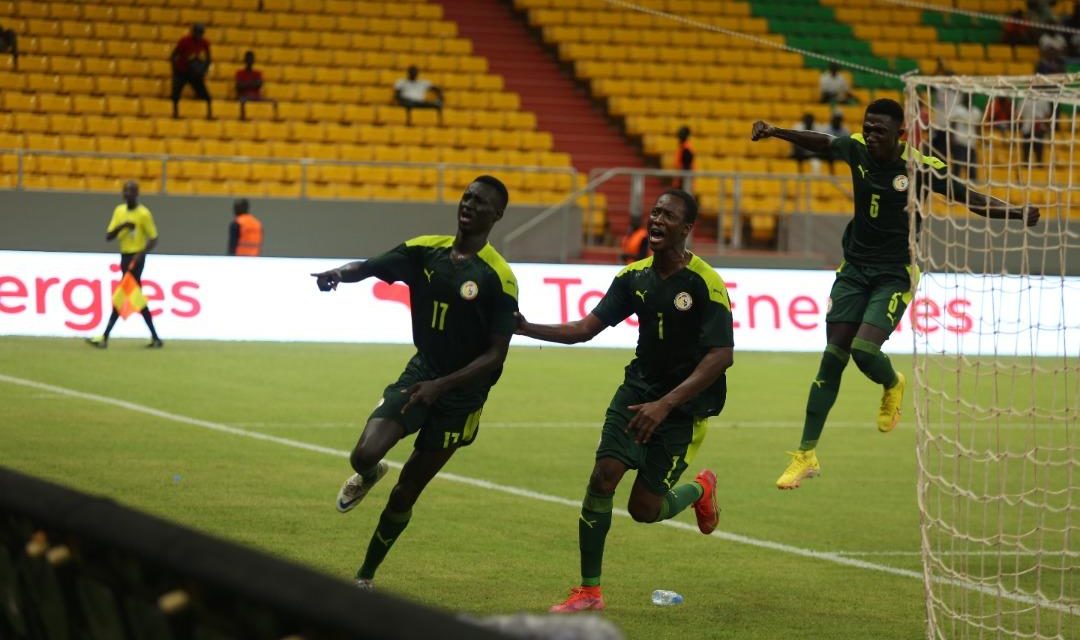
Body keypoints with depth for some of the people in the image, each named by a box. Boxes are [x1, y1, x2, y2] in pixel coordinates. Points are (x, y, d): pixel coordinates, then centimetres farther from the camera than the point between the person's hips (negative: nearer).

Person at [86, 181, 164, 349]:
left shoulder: (144, 214, -8)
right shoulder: (119, 211, 9)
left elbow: (153, 239, -8)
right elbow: (108, 237, 5)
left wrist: (141, 254, -23)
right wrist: (121, 226, -13)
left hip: (135, 258, -7)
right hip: (124, 256, 7)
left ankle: (105, 337, -8)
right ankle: (155, 338, 11)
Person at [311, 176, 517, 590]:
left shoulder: (498, 278, -14)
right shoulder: (427, 250, -1)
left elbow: (495, 355, -15)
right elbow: (370, 268, -3)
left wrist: (441, 385, -23)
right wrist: (340, 272, -27)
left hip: (461, 395, -3)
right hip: (420, 373, 3)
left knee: (405, 493, 6)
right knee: (364, 455, -20)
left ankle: (365, 577, 27)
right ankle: (368, 476, 20)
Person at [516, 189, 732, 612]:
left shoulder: (705, 284, -17)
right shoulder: (634, 276, 1)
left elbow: (722, 355, -22)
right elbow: (587, 328, 3)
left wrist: (665, 404, -28)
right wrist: (527, 329, -13)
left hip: (685, 404, -5)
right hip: (639, 388, 5)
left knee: (644, 509, -5)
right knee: (603, 476, -12)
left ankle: (699, 489, 31)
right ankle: (589, 591, -1)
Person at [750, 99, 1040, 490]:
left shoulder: (921, 167, -15)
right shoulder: (857, 149, -6)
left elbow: (971, 199, -11)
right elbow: (822, 142, 13)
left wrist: (1016, 212, -25)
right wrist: (775, 133, 5)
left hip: (895, 274, -4)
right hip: (854, 267, 4)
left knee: (864, 349, -22)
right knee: (832, 357, 0)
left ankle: (893, 385, 17)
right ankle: (806, 455, 6)